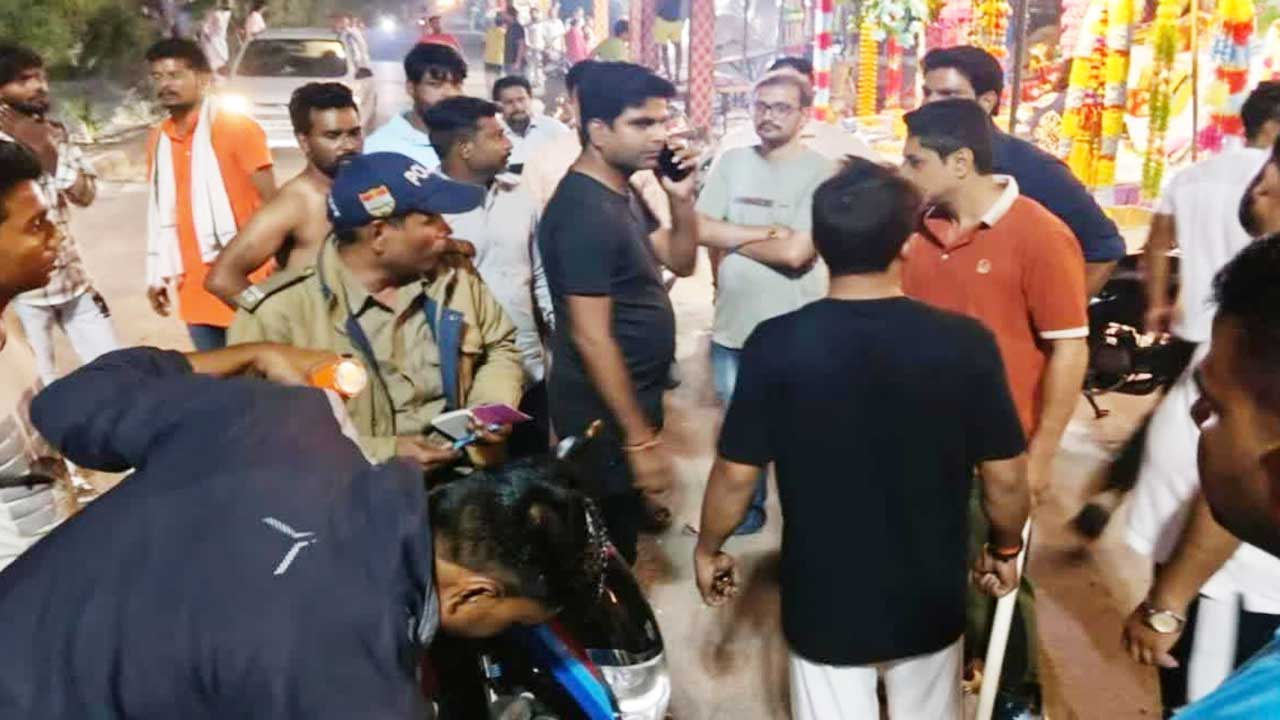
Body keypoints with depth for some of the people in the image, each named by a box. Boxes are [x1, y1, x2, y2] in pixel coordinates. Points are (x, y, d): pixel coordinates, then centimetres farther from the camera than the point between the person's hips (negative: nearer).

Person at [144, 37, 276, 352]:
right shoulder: (159, 139, 10)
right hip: (195, 285, 6)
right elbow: (161, 211, 16)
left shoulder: (237, 127, -7)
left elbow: (270, 201, -8)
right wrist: (158, 275, 15)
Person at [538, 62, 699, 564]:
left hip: (631, 398, 9)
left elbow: (680, 262, 13)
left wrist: (681, 198, -5)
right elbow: (591, 338, -26)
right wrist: (640, 439, -23)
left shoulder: (623, 193, 7)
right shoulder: (585, 212, -24)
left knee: (619, 533, 24)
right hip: (606, 412, -9)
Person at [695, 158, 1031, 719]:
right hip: (929, 600, 1)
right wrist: (1005, 550, 12)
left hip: (822, 601, -1)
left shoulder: (776, 344, -18)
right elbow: (1005, 477, -8)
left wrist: (708, 549, 7)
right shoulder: (965, 342, -16)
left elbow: (735, 474, -11)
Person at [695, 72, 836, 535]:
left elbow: (795, 253, -22)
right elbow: (699, 229, -6)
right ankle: (747, 508, 39)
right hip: (732, 324, 5)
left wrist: (734, 238, -9)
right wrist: (767, 232, -13)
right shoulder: (733, 162, 3)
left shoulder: (819, 173, -12)